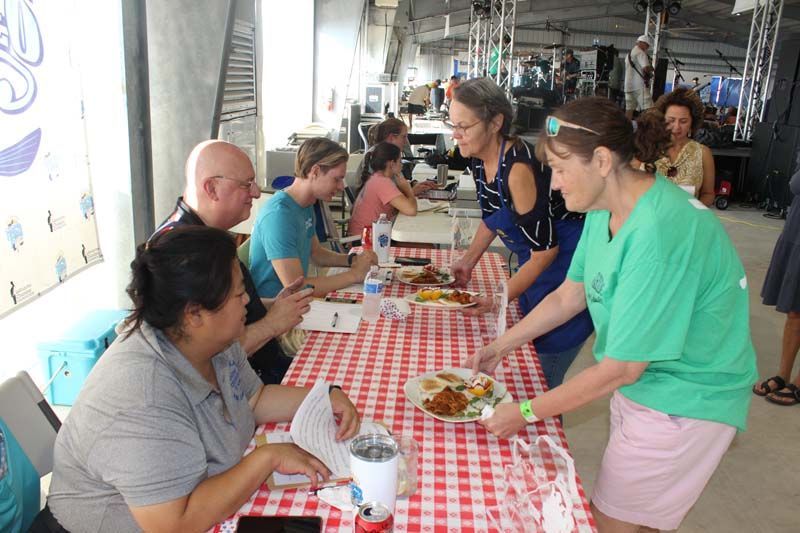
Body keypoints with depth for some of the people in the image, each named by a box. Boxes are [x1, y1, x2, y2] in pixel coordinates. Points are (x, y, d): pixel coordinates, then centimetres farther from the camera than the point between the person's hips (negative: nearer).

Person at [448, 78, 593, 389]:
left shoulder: (517, 169, -28)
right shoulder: (479, 160, -1)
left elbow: (545, 249, -25)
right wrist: (469, 260, 5)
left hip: (566, 268, -9)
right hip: (533, 262, 9)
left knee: (542, 380, -2)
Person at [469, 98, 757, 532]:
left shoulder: (659, 234, -32)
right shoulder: (607, 208, -4)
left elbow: (620, 369, -27)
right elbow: (568, 296, 7)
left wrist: (525, 413, -18)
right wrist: (500, 346, 7)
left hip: (685, 403, -8)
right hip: (642, 381, 8)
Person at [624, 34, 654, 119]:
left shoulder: (629, 54, 22)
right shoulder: (640, 53, -7)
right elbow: (646, 68, -20)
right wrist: (652, 68, 1)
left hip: (628, 86, 9)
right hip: (639, 86, -9)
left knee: (629, 109, 6)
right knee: (648, 109, -12)